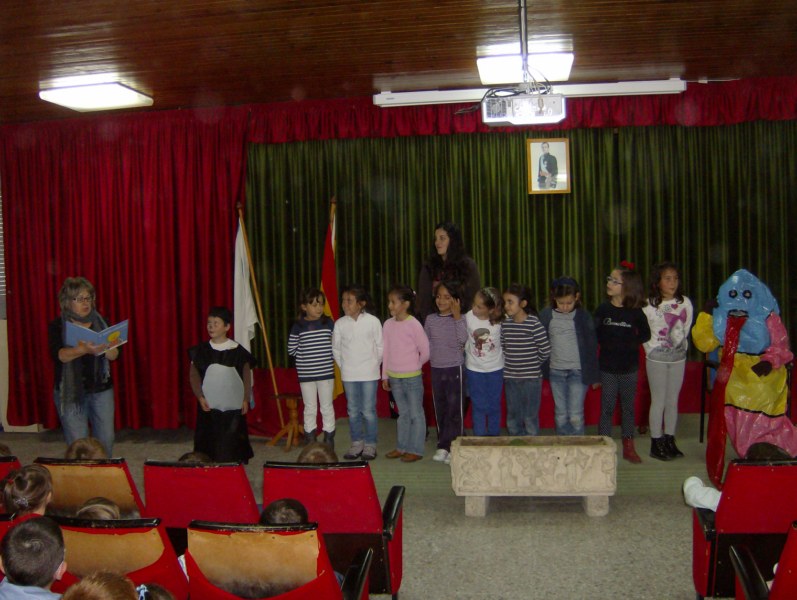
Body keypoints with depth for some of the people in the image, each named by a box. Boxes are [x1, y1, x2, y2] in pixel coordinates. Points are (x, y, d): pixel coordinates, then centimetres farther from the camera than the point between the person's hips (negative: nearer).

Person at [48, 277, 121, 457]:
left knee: (106, 440, 5)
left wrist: (104, 348, -25)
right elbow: (59, 355, -20)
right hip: (70, 392, -2)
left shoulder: (100, 322, 4)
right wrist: (84, 349, -37)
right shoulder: (58, 326, -3)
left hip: (101, 389, 2)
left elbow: (114, 355, -2)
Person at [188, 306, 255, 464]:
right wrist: (200, 397, -7)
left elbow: (247, 376, 3)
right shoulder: (201, 350, 2)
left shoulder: (237, 350, -2)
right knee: (209, 443, 2)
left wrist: (246, 399, 0)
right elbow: (194, 376, 4)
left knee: (232, 443, 2)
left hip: (233, 406, -1)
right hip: (209, 406, 1)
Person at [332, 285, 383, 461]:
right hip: (348, 375, 3)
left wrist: (374, 364, 1)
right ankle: (357, 443, 22)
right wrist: (344, 366, 6)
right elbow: (336, 348, 9)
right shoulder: (340, 323, -1)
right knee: (353, 411, 11)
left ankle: (370, 444, 13)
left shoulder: (372, 321, -9)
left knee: (368, 411, 1)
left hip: (369, 374, -3)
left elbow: (380, 346, -1)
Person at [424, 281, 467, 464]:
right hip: (436, 369, 4)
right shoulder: (430, 319, 5)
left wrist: (457, 316, -21)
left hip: (455, 368, -4)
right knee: (440, 409, 10)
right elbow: (426, 343, 12)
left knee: (454, 408, -3)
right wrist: (431, 357, -1)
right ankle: (443, 446, 19)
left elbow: (463, 339, -21)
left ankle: (452, 448, 2)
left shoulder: (460, 319, -5)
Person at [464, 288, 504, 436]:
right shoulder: (468, 317, -15)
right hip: (474, 369, 0)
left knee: (494, 406, 14)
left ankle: (494, 438, 29)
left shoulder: (500, 321, -17)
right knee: (479, 406, 8)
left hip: (495, 368, 0)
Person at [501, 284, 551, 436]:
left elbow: (545, 350, -11)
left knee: (530, 420, 5)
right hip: (510, 378, 5)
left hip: (531, 378, -5)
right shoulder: (505, 324, 1)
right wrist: (509, 364, 2)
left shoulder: (534, 323, -13)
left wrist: (534, 363, 1)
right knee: (512, 421, 14)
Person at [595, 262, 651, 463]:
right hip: (607, 366, -1)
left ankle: (628, 447, 22)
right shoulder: (603, 309, -3)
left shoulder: (636, 312, -4)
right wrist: (608, 343, -11)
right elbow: (594, 334, 1)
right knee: (607, 407, 4)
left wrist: (630, 344, -7)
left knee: (628, 407, 11)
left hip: (629, 367, 1)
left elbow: (645, 334, 4)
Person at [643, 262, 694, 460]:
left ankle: (670, 440, 20)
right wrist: (652, 349, -4)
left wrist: (680, 343, 5)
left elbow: (686, 329, 10)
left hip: (678, 357, 3)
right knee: (658, 401, 1)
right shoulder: (648, 304, -8)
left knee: (673, 401, 10)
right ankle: (656, 443, 9)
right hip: (656, 358, -3)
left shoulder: (685, 303, 1)